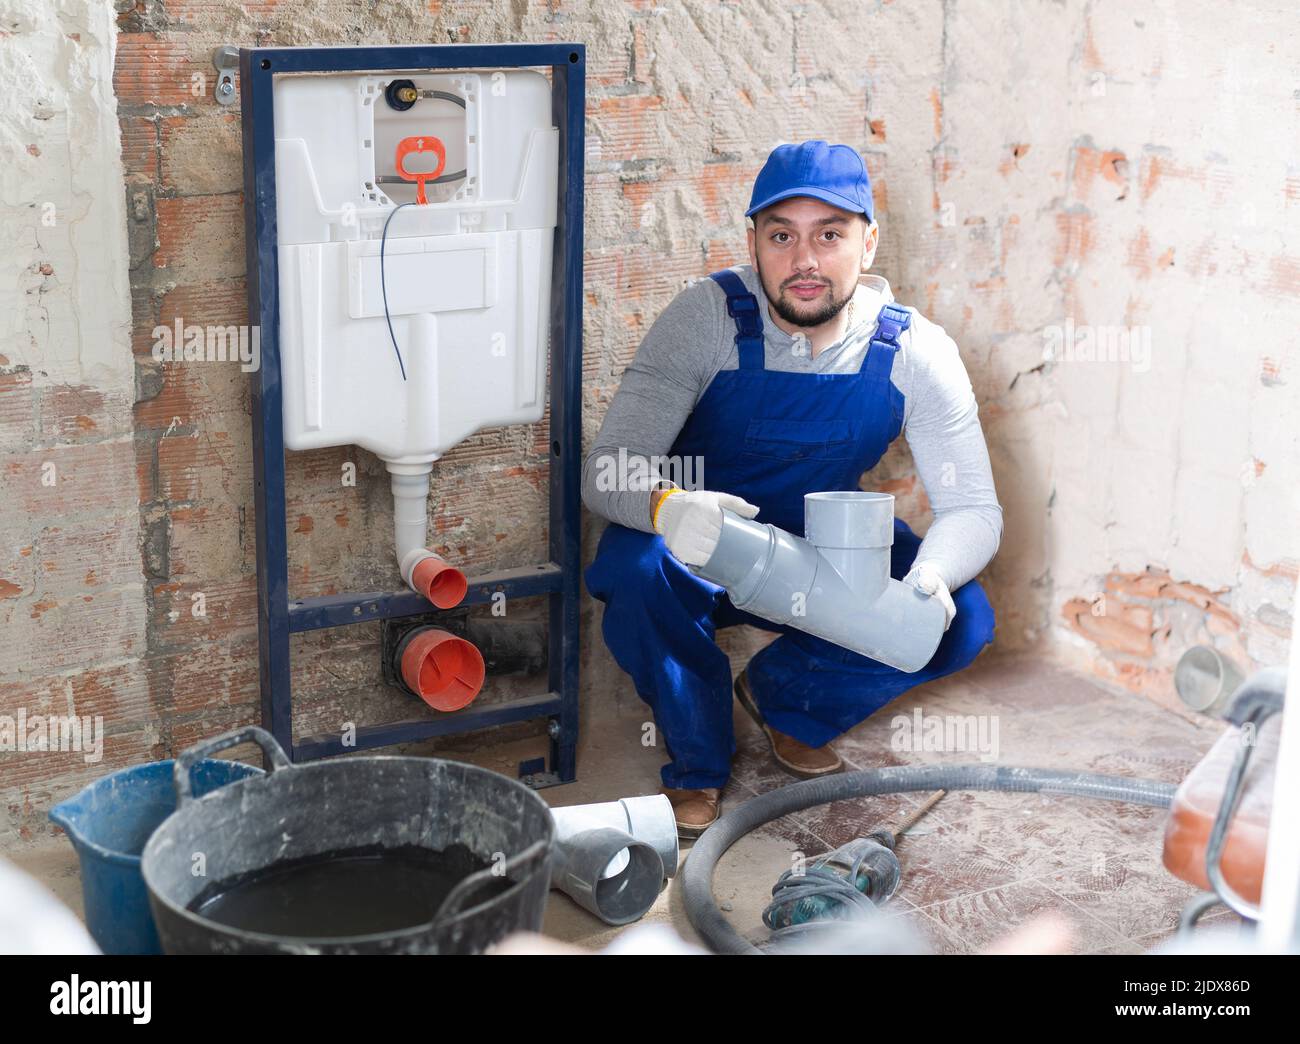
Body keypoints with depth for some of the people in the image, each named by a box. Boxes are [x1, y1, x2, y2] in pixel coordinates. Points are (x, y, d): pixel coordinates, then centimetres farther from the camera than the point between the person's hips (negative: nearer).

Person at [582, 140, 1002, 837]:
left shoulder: (914, 353, -15)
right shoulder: (709, 318, -23)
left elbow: (972, 509, -15)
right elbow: (607, 470, -27)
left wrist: (930, 576, -39)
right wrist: (665, 506, -53)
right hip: (698, 552, -2)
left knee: (961, 622, -20)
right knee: (634, 569, -35)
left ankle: (782, 694, 10)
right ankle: (697, 762, -6)